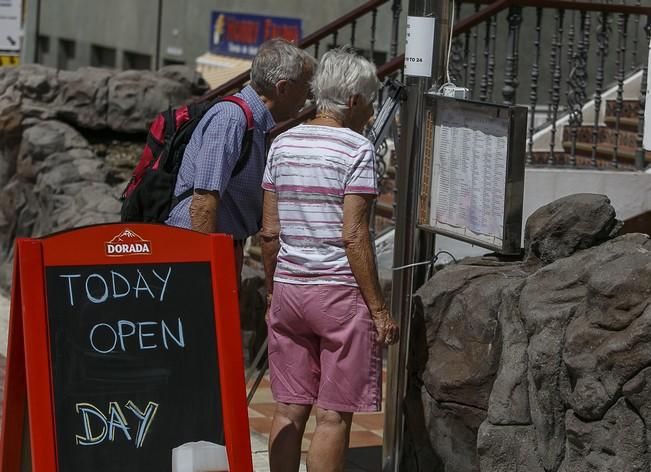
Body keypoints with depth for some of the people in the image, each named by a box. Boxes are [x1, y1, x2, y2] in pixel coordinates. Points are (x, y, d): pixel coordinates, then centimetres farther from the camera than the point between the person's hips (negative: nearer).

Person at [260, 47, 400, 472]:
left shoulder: (283, 144, 8)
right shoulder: (357, 150, -10)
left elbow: (269, 232, 9)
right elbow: (353, 237, -15)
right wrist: (379, 309, -11)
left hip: (288, 289, 6)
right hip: (340, 292, -6)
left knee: (289, 409, 10)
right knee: (333, 415, 0)